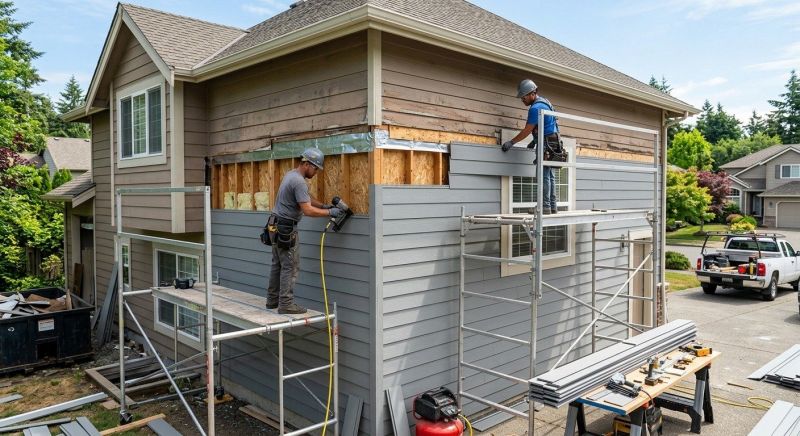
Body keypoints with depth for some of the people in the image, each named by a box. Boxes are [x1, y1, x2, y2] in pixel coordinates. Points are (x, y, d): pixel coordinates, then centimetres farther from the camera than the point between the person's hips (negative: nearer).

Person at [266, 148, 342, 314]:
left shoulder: (291, 174, 13)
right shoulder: (299, 182, -20)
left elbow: (305, 198, 21)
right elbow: (308, 210, -24)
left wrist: (323, 206, 11)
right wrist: (329, 212, -15)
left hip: (277, 225, 10)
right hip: (286, 229, -10)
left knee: (278, 265, 16)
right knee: (290, 266, -5)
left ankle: (272, 300, 24)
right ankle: (286, 304, -1)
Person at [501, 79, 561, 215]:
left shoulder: (536, 108, -16)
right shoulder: (543, 102, 17)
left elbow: (527, 130, -16)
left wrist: (511, 142, -10)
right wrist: (534, 141, 19)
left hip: (546, 144, -10)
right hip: (551, 142, 10)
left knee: (544, 175, -11)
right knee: (549, 175, 9)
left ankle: (545, 207, -12)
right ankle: (553, 206, 11)